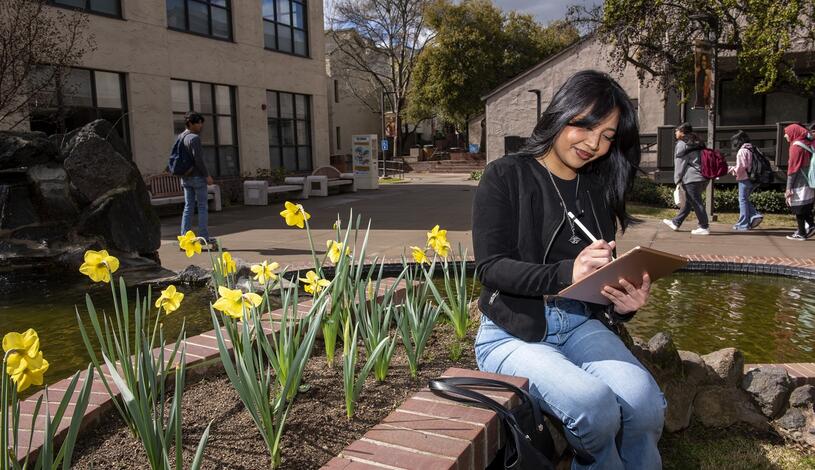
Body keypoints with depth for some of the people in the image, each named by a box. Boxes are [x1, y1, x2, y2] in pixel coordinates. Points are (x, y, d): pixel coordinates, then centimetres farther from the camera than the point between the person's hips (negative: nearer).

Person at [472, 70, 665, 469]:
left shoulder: (600, 189, 11)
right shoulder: (506, 175, -5)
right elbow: (490, 267, -13)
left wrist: (623, 302, -9)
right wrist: (566, 273, -28)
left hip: (581, 324, 5)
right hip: (513, 331, -4)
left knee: (645, 402, -24)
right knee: (594, 405, -29)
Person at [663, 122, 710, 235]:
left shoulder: (681, 144, -7)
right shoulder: (697, 143, 18)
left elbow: (680, 164, -9)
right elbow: (701, 160, 18)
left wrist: (677, 179, -3)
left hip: (691, 178, -9)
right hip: (702, 177, 9)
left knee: (696, 202, -4)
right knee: (688, 201, 15)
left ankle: (704, 227, -2)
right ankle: (676, 222, 25)